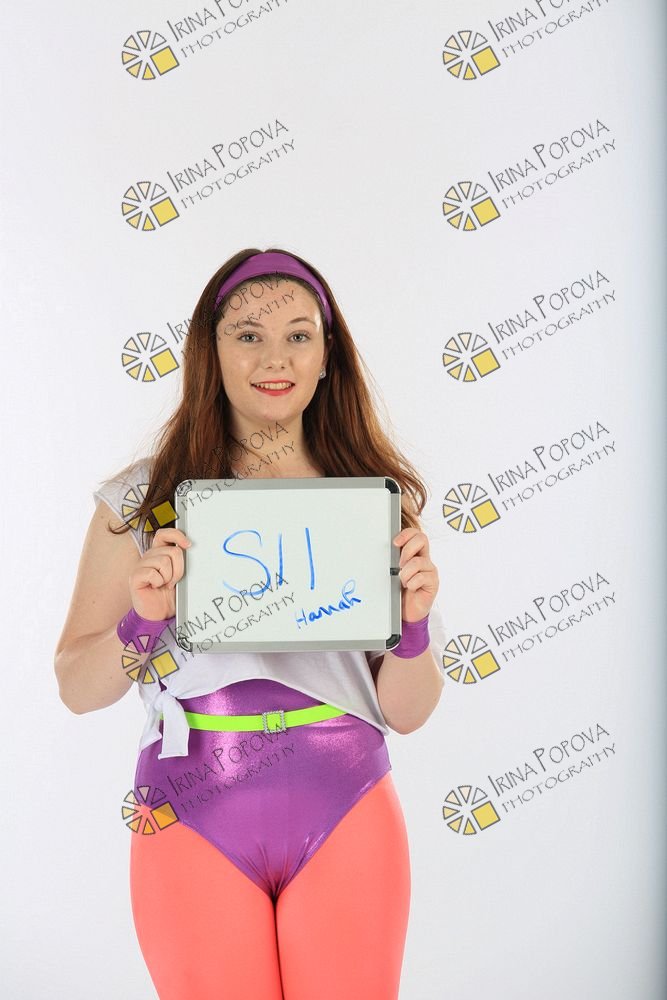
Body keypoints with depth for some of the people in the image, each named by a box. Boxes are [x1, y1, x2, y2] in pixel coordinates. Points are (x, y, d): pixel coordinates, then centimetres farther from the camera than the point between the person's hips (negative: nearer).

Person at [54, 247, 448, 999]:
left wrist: (414, 620, -16)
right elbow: (77, 689, 0)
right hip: (194, 822, -1)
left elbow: (405, 712, 3)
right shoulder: (141, 499, -2)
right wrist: (144, 619, -18)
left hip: (346, 820, 1)